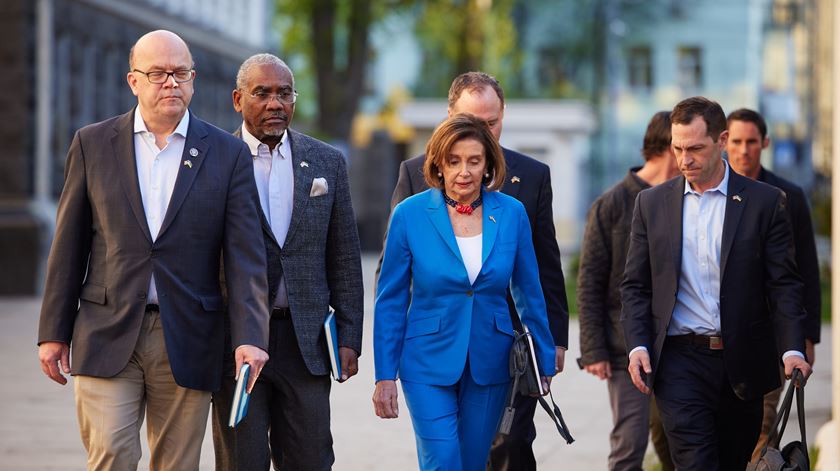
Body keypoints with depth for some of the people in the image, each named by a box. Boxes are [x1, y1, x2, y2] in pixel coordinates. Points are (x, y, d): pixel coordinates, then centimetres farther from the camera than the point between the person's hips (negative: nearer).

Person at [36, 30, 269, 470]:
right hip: (108, 336, 0)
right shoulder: (92, 144, 6)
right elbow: (69, 246, 8)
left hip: (188, 346, 0)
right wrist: (54, 332, 5)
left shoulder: (228, 154, 4)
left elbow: (245, 255, -2)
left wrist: (250, 337, -13)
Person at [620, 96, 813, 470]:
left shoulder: (766, 202, 1)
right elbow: (635, 285, 9)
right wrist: (637, 345, -6)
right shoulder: (652, 203, 7)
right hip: (680, 361, 0)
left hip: (743, 364, 0)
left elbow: (784, 285, 0)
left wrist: (792, 350, -14)